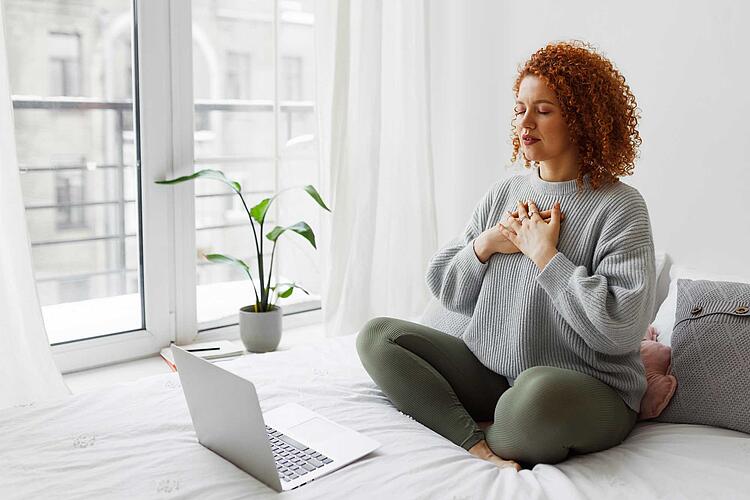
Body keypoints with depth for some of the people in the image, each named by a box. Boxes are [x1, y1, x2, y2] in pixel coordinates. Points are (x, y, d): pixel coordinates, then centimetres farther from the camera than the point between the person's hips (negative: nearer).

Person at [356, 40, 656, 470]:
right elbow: (446, 290, 10)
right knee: (377, 335, -5)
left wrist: (546, 255, -16)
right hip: (486, 369, 6)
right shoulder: (504, 193, 8)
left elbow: (621, 327, -20)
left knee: (538, 389, -40)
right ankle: (477, 442, -20)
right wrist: (485, 244, -9)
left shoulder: (620, 206, -9)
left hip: (592, 391, -6)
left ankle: (496, 442, -6)